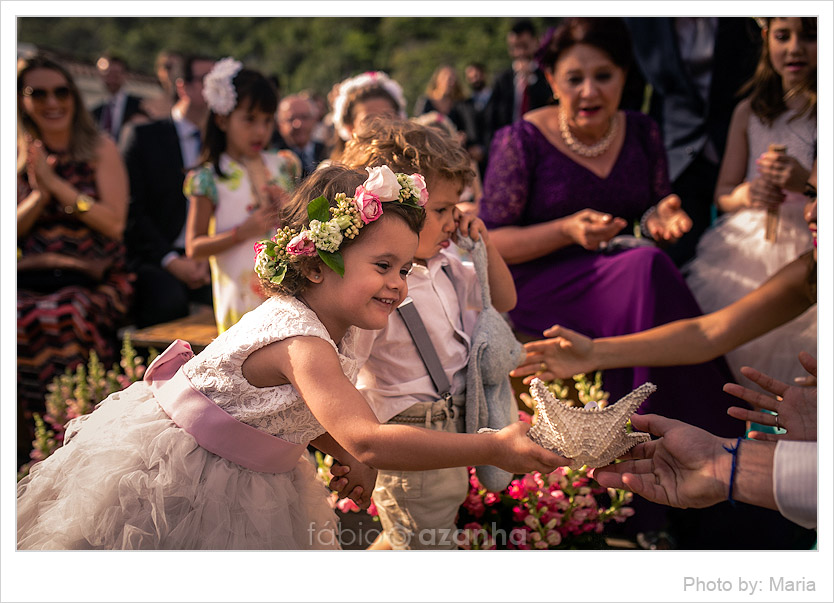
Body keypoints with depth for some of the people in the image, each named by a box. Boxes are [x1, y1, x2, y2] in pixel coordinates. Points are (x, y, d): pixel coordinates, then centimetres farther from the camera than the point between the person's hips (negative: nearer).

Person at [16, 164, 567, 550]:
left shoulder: (330, 330, -4)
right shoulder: (302, 342, -34)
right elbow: (367, 440, -46)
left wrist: (351, 459, -2)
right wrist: (492, 449, -47)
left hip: (240, 479, 9)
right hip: (173, 478, -9)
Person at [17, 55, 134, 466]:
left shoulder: (100, 151, 4)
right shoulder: (20, 157, 12)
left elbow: (114, 222, -5)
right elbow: (13, 228, 9)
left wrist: (56, 183, -9)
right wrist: (39, 195, -9)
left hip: (93, 279, -2)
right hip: (30, 278, 2)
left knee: (63, 319, -33)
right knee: (23, 320, -28)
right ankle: (27, 451, -12)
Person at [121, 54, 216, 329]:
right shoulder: (144, 136, 4)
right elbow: (132, 211, -2)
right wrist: (171, 262, -14)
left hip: (206, 260, 3)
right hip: (152, 260, -3)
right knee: (169, 298, -34)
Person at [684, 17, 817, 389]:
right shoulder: (750, 111, 12)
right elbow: (723, 194, 16)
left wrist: (807, 183, -18)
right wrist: (746, 194, -6)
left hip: (809, 254, -3)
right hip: (748, 244, 3)